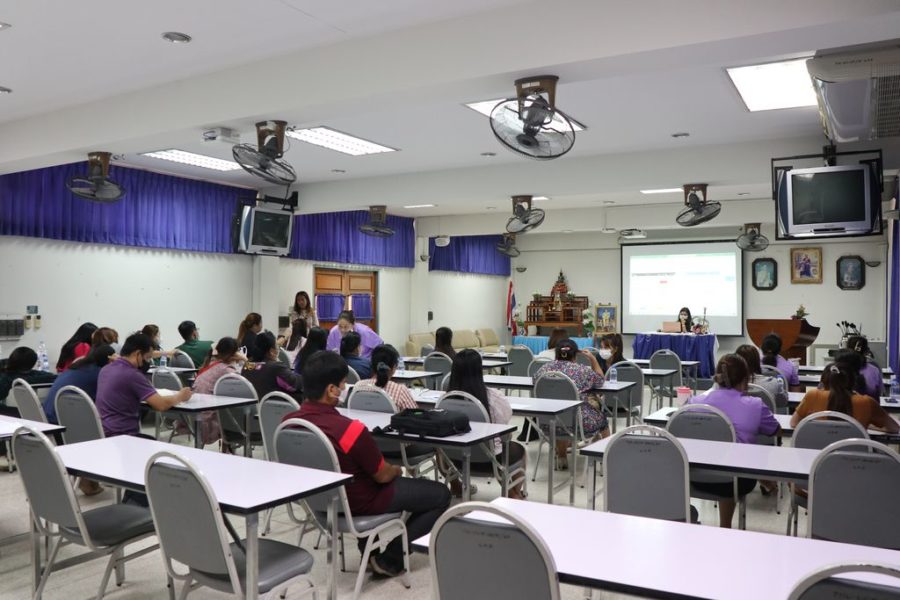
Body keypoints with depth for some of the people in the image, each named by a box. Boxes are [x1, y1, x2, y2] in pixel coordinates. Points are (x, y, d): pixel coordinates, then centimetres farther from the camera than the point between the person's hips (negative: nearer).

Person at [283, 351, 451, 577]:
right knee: (441, 494, 5)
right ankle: (390, 557, 6)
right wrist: (397, 470, 6)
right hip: (357, 502, -7)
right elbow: (383, 475, -18)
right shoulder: (351, 430, -32)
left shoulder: (289, 421, -11)